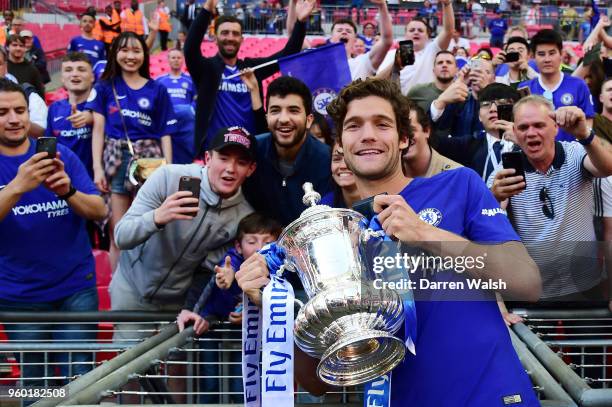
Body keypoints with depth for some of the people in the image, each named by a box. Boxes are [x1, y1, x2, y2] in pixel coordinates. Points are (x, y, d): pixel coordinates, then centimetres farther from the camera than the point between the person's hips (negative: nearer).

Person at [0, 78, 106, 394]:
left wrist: (67, 191, -23)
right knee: (33, 383, 8)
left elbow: (100, 212, -3)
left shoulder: (61, 155, 2)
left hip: (76, 287, 0)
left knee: (79, 379, -2)